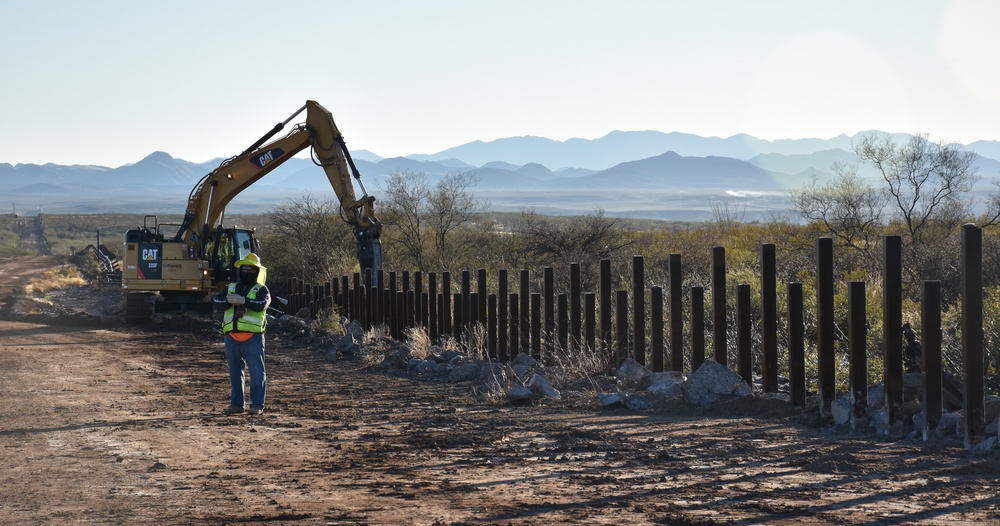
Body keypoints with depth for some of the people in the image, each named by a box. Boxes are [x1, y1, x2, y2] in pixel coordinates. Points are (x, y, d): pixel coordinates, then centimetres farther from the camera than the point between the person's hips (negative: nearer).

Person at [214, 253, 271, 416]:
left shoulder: (261, 290, 6)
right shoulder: (230, 288, 17)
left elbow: (262, 304, -15)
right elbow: (217, 302, 0)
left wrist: (244, 300, -26)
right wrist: (229, 300, -19)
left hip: (253, 337, -4)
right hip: (232, 337, 4)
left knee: (257, 372, -5)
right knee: (234, 372, 10)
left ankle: (257, 404, -1)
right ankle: (237, 403, 17)